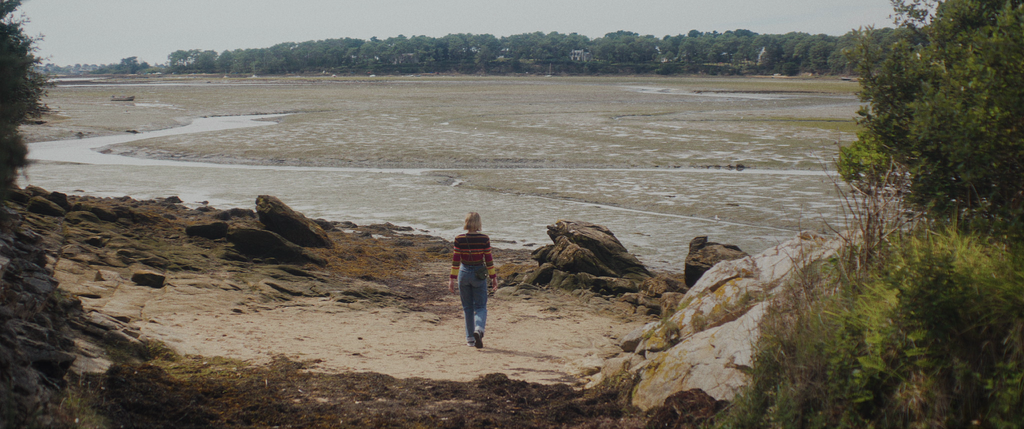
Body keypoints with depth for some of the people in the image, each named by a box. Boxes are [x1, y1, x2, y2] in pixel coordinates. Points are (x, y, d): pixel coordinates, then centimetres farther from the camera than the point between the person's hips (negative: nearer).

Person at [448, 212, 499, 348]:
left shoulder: (459, 239, -7)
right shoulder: (484, 239, -9)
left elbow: (455, 260, -6)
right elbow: (489, 260, -4)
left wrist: (452, 279, 0)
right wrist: (493, 277, 5)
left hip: (464, 274, 1)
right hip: (479, 274, -1)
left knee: (467, 307, 14)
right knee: (480, 307, 7)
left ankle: (470, 338, 18)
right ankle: (478, 329, -20)